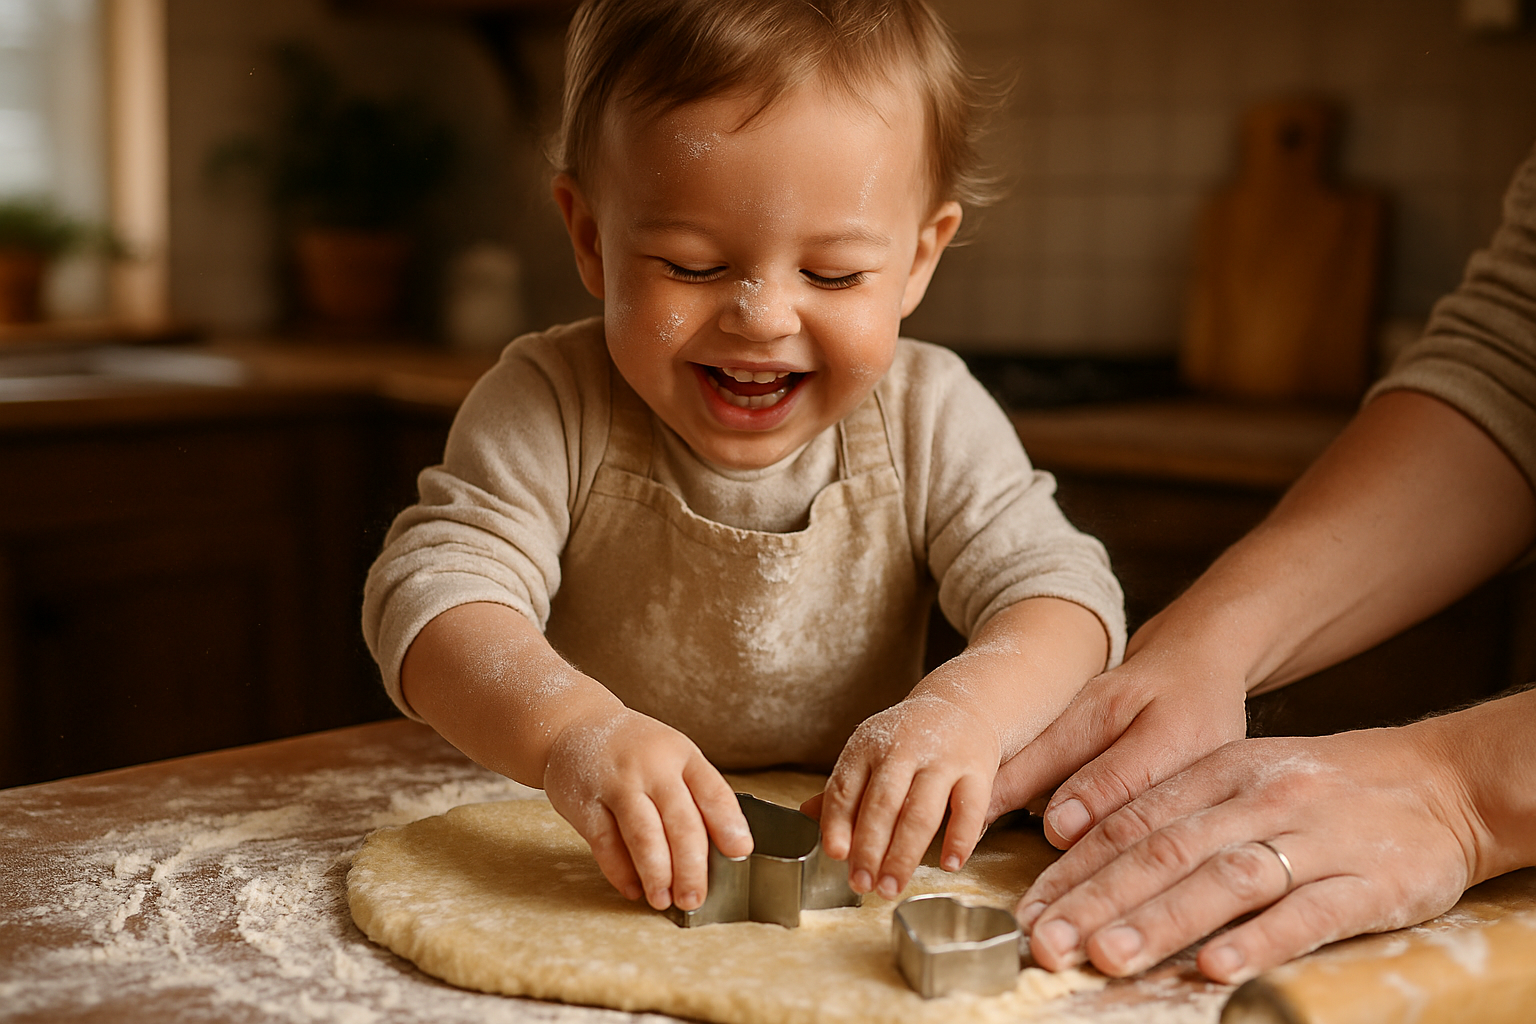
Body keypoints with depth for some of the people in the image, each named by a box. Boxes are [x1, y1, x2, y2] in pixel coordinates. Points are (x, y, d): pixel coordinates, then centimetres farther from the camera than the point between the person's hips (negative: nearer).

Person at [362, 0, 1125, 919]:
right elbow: (434, 585, -23)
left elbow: (1058, 586, -14)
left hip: (854, 855, 2)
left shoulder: (930, 420, -7)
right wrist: (571, 726, -45)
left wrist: (965, 708, -37)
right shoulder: (551, 408, -12)